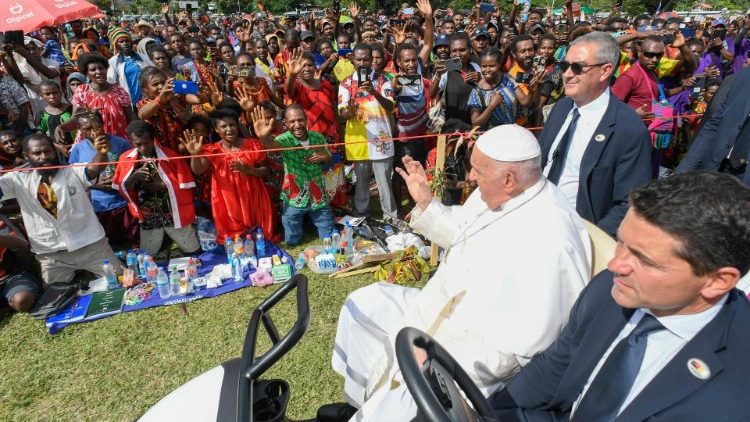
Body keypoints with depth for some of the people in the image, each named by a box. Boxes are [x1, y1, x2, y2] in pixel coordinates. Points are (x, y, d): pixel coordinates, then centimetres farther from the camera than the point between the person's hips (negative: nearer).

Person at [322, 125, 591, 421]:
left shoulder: (548, 242, -30)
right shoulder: (494, 194, -3)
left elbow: (523, 346, -28)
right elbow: (457, 235, 16)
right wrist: (425, 202, 3)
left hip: (479, 358, -9)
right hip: (446, 312, 9)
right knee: (363, 305, 13)